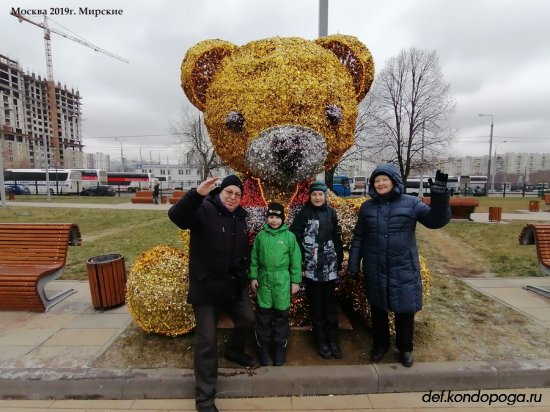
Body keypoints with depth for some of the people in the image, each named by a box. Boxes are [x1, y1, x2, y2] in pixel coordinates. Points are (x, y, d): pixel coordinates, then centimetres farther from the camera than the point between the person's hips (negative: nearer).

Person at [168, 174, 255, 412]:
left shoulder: (239, 218, 6)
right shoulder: (204, 210, -15)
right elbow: (176, 215, -36)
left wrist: (245, 275, 17)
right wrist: (197, 194, -51)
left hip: (235, 285, 7)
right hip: (207, 287, -7)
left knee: (248, 321, 20)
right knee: (206, 341, 2)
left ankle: (234, 351, 52)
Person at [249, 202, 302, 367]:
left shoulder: (289, 236, -3)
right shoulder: (261, 235, 2)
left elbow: (295, 260, -1)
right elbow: (254, 258, 7)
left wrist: (296, 281, -1)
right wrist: (253, 276, 2)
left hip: (282, 281, -1)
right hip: (264, 280, 2)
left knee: (281, 314, 9)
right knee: (263, 315, 8)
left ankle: (280, 348, 26)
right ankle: (264, 349, 25)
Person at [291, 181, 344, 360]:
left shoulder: (331, 213, 5)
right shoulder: (303, 214, -5)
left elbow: (337, 239, 10)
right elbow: (295, 240, -7)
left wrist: (340, 263, 10)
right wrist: (299, 265, -11)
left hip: (330, 267, 3)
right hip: (311, 268, -3)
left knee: (330, 304, 11)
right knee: (316, 305, 9)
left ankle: (333, 340, 26)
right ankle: (321, 341, 23)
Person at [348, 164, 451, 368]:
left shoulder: (411, 203, -4)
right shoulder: (367, 207, 3)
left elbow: (436, 220, -12)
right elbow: (358, 237, 6)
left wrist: (440, 195, -26)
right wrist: (353, 263, 3)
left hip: (404, 269, -2)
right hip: (375, 270, 2)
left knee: (405, 309, 10)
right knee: (377, 309, 15)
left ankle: (405, 349, 36)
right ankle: (380, 345, 38)